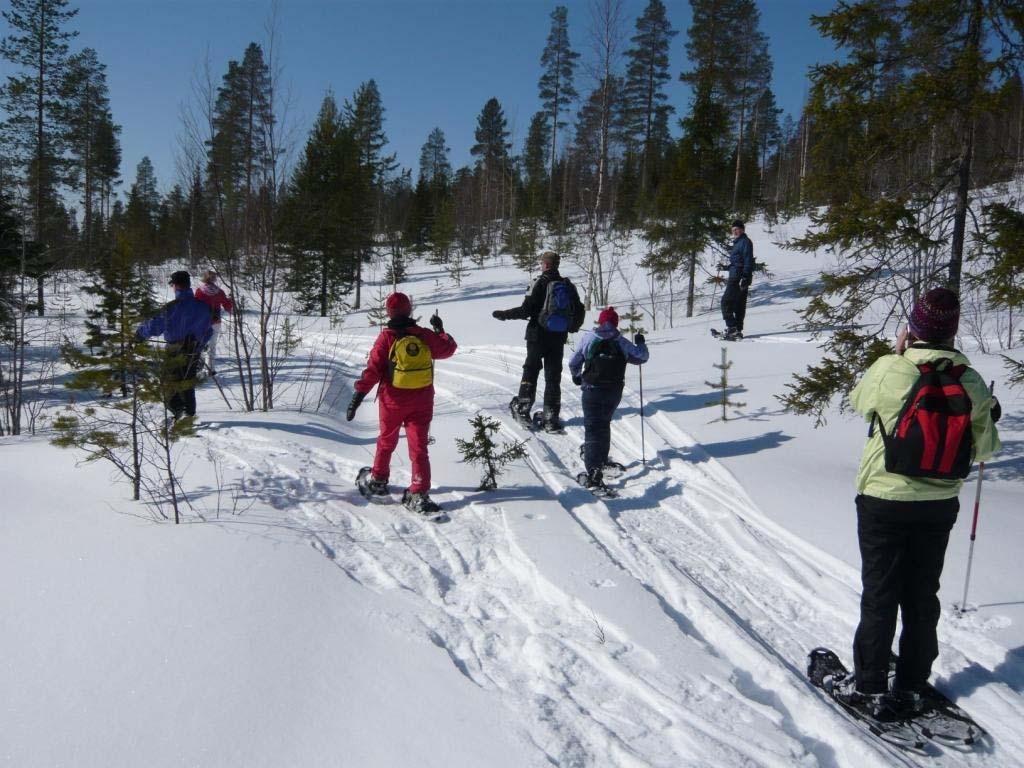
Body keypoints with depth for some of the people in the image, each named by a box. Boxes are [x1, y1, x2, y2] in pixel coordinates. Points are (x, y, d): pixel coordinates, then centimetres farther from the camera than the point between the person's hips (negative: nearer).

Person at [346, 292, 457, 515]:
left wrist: (358, 396, -9)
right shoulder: (425, 336, -3)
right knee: (418, 446, 1)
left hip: (393, 400, -1)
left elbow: (372, 370, -13)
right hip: (422, 402, 1)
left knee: (386, 441, 20)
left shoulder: (387, 338, -11)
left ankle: (377, 480, 36)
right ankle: (419, 494, -6)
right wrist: (440, 330, 30)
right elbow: (449, 349, 13)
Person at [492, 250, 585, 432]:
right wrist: (573, 327, 29)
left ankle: (523, 408, 13)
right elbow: (580, 312, 10)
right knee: (553, 376, 7)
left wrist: (504, 314, -3)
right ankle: (551, 417, 4)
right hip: (559, 337, 3)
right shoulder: (568, 285, 5)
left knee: (530, 371, 12)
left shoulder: (540, 283, -10)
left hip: (538, 336, -3)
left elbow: (526, 310, -15)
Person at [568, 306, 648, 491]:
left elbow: (573, 363, 4)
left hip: (592, 389, -2)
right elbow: (642, 357, 10)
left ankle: (594, 470, -21)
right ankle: (601, 458, 39)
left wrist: (576, 377, 25)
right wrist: (640, 343, 30)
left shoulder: (588, 339, 0)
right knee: (604, 423, 25)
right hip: (614, 391, 3)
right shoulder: (622, 342, 3)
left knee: (592, 427, -5)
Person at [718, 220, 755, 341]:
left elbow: (748, 262, -16)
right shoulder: (737, 243, 22)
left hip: (739, 278, -10)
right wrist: (725, 267, 26)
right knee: (739, 304, 9)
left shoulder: (745, 242, -7)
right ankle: (738, 330, 12)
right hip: (735, 277, 10)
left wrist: (745, 277, -22)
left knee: (726, 301, -13)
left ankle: (731, 327, -16)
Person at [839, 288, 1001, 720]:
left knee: (880, 596, 7)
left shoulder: (890, 369, -18)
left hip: (884, 502, -3)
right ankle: (911, 687, 25)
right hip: (939, 506, 3)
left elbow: (858, 400, 3)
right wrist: (987, 415, 21)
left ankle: (869, 687, 15)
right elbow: (984, 448, 2)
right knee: (922, 596, 16)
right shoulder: (971, 382, -8)